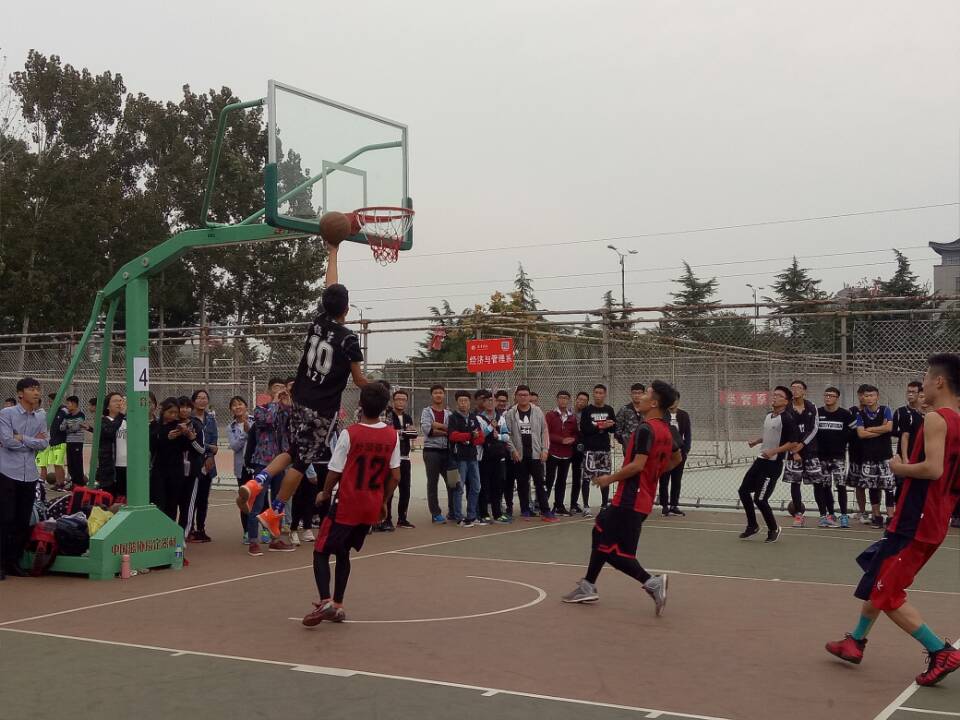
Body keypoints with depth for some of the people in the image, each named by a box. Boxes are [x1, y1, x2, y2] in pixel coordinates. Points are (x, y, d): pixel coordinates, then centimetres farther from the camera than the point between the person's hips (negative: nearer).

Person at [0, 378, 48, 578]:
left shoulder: (41, 416, 9)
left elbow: (45, 444, -1)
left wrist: (22, 438, -10)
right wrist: (33, 441, -6)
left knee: (24, 522, 8)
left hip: (30, 475, 5)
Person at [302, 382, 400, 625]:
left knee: (321, 552, 4)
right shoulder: (392, 436, -2)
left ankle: (325, 601, -15)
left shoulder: (349, 434, -14)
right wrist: (384, 503, 14)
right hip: (372, 507, 5)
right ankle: (338, 606, 19)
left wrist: (324, 495, 7)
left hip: (347, 505, -5)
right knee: (342, 552, 20)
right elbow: (395, 476, 0)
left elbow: (334, 472, -11)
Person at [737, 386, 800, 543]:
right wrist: (756, 441, 12)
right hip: (761, 460, 9)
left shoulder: (787, 418, -15)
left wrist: (773, 451, -24)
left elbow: (793, 442, -19)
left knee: (760, 499, -8)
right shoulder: (768, 416, 11)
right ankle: (752, 526, 25)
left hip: (773, 464, -9)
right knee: (743, 491, 10)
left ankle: (773, 529, 15)